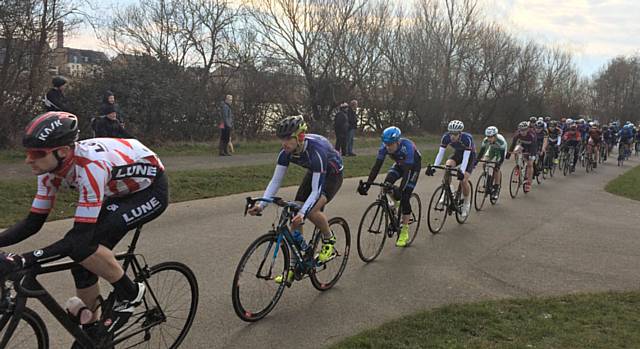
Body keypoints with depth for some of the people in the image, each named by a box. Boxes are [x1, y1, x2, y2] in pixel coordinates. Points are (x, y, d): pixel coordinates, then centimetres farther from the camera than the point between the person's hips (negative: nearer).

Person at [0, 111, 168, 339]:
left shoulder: (90, 166, -36)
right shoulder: (51, 169, -13)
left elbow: (80, 237, -37)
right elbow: (33, 223, -4)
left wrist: (20, 261, -41)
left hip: (151, 190, -8)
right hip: (121, 192, 8)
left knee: (83, 244, -26)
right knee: (83, 266, -2)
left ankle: (130, 293, -4)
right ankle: (91, 332, 19)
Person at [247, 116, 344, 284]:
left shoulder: (316, 151, -39)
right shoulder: (286, 152, -21)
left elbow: (316, 190, -40)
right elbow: (275, 181, -17)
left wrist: (302, 212, -52)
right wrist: (261, 205, -30)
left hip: (332, 175, -6)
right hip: (313, 173, 6)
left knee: (312, 211, -31)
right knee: (295, 215, -5)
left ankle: (329, 240, 0)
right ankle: (294, 267, 6)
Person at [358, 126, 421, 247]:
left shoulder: (407, 147, -39)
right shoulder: (385, 147, -26)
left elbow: (407, 171, -41)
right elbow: (377, 166, -26)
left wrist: (400, 190, -50)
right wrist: (367, 184, -36)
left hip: (413, 166, -5)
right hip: (400, 164, 5)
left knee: (404, 197, -15)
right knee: (386, 184, -25)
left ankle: (404, 232, -4)